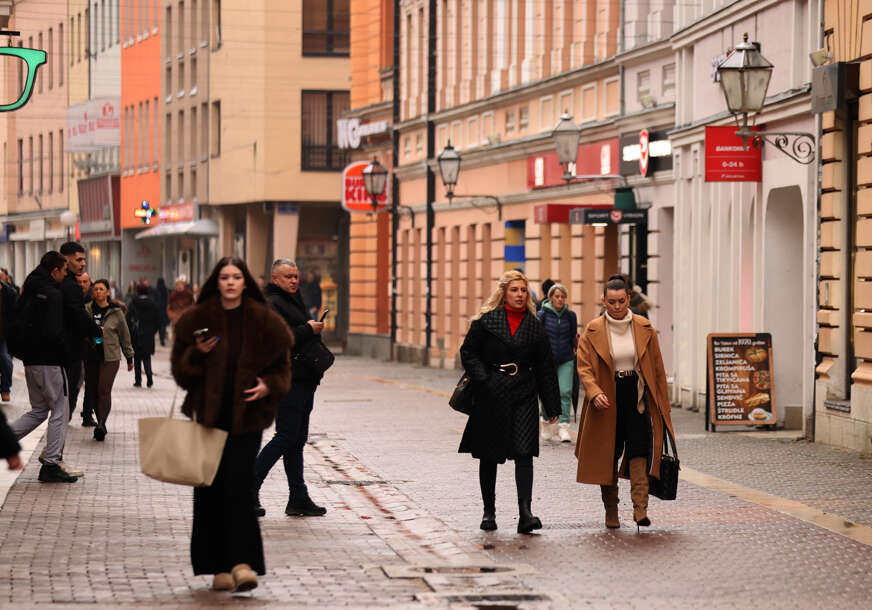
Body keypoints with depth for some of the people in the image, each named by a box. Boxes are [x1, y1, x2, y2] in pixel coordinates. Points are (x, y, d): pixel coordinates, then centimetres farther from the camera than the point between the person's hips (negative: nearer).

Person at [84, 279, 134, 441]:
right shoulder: (87, 310, 5)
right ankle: (101, 425, 14)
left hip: (110, 358, -3)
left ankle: (101, 424, -20)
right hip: (91, 357, 3)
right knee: (93, 391, 4)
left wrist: (129, 357, 14)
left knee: (104, 390, -14)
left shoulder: (116, 312, 2)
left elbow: (124, 335, 9)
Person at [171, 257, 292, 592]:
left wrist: (269, 387, -12)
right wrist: (197, 353, -15)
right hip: (208, 414, 1)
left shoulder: (263, 321, 3)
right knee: (211, 491, 1)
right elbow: (180, 368, 4)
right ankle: (219, 567, 6)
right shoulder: (197, 319, 4)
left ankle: (242, 562, -15)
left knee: (239, 485, -12)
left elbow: (281, 367, 8)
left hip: (246, 414, -1)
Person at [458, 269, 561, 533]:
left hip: (523, 395, 1)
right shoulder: (486, 321, 0)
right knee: (488, 455, 7)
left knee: (524, 453, -11)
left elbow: (545, 367, 10)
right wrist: (483, 381, -12)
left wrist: (552, 405, 8)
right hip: (490, 396, -1)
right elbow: (468, 352, 1)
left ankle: (525, 513, -16)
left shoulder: (534, 326, 7)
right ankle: (489, 511, 20)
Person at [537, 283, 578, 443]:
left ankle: (563, 426, -12)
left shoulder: (570, 315, 4)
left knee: (565, 392, -11)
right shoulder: (542, 315, -3)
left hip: (566, 360, 1)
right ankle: (547, 422, 25)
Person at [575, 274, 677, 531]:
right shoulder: (593, 331, 0)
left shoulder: (644, 329, 3)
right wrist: (595, 393, -22)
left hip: (637, 398, 0)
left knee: (639, 451, -13)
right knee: (607, 456, 4)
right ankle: (611, 511, 17)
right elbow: (584, 367, -4)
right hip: (607, 402, 0)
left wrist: (661, 407, 6)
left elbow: (657, 369, 8)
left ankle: (640, 508, -17)